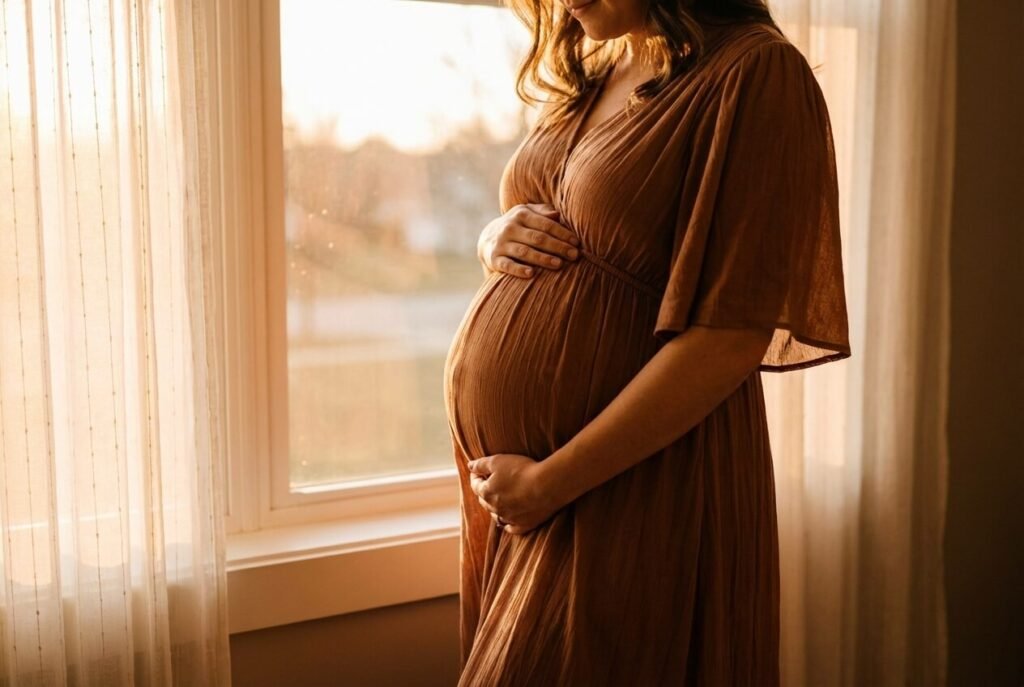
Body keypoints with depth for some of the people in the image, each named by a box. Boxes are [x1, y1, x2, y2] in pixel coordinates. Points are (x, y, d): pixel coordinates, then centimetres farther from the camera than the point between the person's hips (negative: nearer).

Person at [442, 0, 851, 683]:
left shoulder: (755, 73, -13)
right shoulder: (593, 73, 11)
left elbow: (728, 340, -20)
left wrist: (548, 481, -17)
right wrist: (494, 239, -1)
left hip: (627, 486, -7)